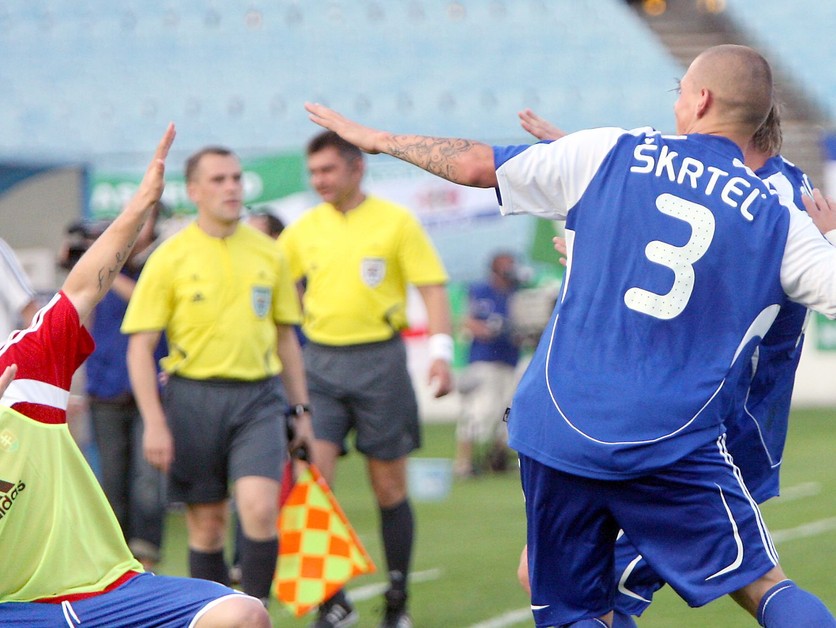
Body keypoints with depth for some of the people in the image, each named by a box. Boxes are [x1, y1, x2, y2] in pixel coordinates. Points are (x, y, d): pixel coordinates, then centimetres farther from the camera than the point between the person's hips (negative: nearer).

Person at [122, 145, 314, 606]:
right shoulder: (170, 257, -2)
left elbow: (285, 336, 17)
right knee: (207, 524, 3)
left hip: (258, 398, 2)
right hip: (194, 398, -2)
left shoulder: (267, 253, 8)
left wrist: (300, 408, 14)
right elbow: (140, 347, -3)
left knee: (260, 507, -17)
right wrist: (154, 423, -12)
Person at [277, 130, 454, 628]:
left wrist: (441, 352, -16)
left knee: (390, 487, 4)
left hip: (380, 360, -2)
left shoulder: (396, 222, -2)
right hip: (320, 362, 3)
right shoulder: (303, 230, 7)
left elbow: (433, 288, -4)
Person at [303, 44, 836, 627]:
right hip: (676, 446, -1)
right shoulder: (780, 222, 2)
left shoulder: (611, 154, 3)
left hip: (557, 430, 1)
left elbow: (477, 165, 5)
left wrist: (377, 138, 19)